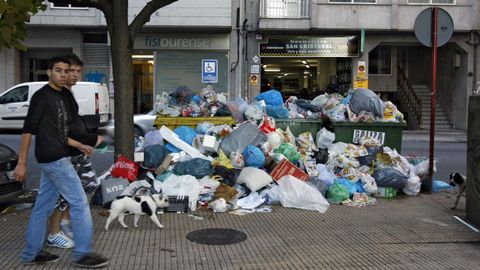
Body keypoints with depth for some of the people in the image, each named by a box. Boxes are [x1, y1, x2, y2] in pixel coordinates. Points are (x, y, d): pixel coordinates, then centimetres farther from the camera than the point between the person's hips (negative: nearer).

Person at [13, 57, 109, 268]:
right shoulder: (42, 96, -10)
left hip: (54, 159, 8)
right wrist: (21, 163, -16)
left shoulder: (62, 97, 16)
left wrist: (79, 145, 11)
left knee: (43, 207, 12)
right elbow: (28, 129, -13)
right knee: (79, 202, -6)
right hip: (53, 159, -8)